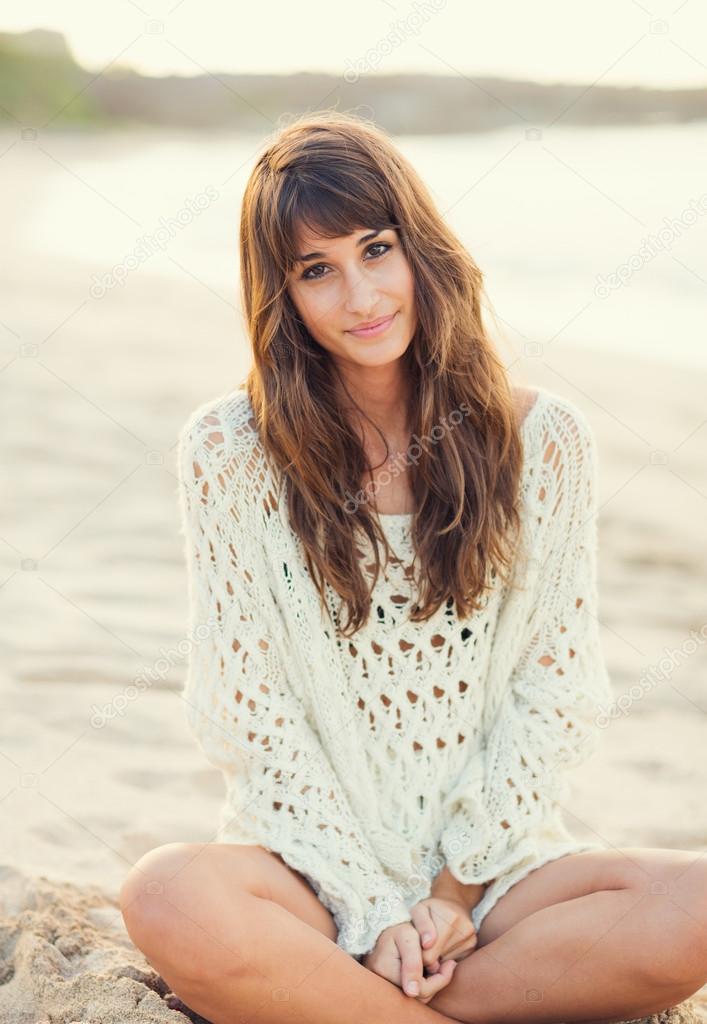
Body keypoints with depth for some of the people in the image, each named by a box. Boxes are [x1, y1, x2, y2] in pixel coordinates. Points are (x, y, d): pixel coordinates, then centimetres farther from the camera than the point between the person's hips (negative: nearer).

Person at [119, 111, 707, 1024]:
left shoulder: (542, 438, 0)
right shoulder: (230, 449, -4)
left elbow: (554, 693, 2)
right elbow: (249, 709, -5)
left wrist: (455, 888, -6)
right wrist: (374, 911, -11)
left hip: (496, 858, 2)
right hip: (313, 864, -1)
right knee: (169, 901, -34)